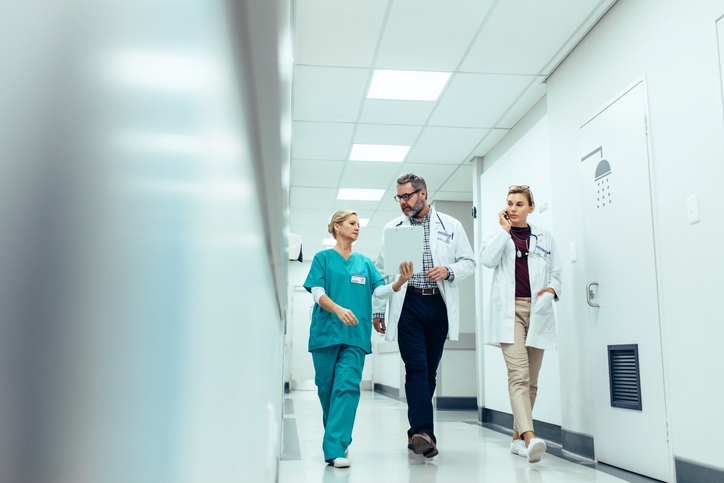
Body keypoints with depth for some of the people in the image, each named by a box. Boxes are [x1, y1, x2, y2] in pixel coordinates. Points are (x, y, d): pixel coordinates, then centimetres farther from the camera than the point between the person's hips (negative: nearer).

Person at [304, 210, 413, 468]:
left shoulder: (365, 262, 15)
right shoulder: (323, 258, 7)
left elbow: (380, 290, 4)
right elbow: (317, 292, -4)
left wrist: (401, 280, -16)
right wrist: (338, 310, -22)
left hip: (355, 335, 1)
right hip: (326, 331, -1)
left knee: (347, 386, -12)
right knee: (326, 388, 6)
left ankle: (335, 448, -13)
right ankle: (336, 438, 29)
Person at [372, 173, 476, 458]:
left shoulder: (450, 226, 9)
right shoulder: (392, 228, 10)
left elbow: (469, 261, 11)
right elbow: (381, 271, 11)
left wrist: (449, 271, -11)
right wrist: (377, 310, 7)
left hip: (439, 304, 1)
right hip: (408, 305, -1)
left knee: (430, 370, 7)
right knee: (416, 367, -12)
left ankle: (416, 433, 19)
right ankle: (424, 432, -15)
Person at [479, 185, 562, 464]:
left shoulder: (545, 238, 16)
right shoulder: (497, 234, 11)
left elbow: (556, 274, 18)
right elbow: (487, 260, -8)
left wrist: (551, 289, -3)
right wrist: (504, 229, -4)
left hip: (537, 311, 3)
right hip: (509, 310, -3)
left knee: (531, 379, 6)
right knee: (518, 373, -18)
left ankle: (518, 436, 17)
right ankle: (529, 437, -28)